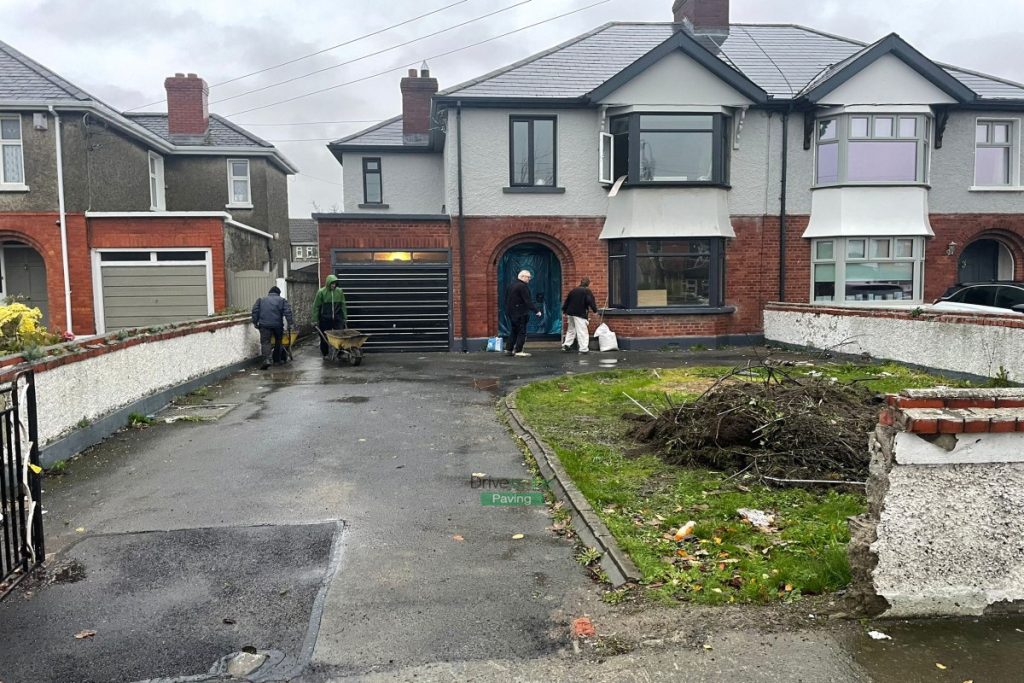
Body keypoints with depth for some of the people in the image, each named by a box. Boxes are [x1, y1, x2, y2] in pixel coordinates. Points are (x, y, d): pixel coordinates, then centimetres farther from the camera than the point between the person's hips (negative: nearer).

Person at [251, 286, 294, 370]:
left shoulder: (261, 299, 18)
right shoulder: (282, 300, 13)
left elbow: (255, 311, 8)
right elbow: (287, 312, 1)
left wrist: (255, 322, 10)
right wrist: (291, 323, -2)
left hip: (264, 325, 0)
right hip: (278, 324, 0)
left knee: (265, 342, -3)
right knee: (278, 341, 19)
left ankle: (267, 359, -21)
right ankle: (277, 358, 29)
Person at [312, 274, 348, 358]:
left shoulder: (339, 291, 3)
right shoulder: (321, 292, -5)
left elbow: (343, 306, 9)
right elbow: (316, 307, -1)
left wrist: (345, 317, 7)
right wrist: (315, 320, -3)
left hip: (337, 319, 2)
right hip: (325, 319, -1)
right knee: (324, 338, 6)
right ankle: (324, 354, 21)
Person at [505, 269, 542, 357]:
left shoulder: (512, 286, 14)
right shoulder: (523, 286, -14)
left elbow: (506, 299, 18)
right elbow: (528, 301, -20)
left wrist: (508, 310, 24)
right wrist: (536, 311, -19)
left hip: (512, 313, 9)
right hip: (520, 313, -9)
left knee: (514, 331, 16)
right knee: (522, 332, -3)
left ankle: (508, 349, 16)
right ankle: (518, 351, -4)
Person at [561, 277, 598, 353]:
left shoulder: (574, 290, 13)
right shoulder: (587, 291, -6)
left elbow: (567, 301, 19)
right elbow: (591, 301, -16)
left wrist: (564, 310, 29)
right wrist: (595, 310, -7)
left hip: (571, 313, 7)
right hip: (580, 314, -6)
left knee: (571, 330, 21)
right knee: (582, 331, -5)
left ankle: (566, 345, 19)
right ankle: (583, 349, -7)